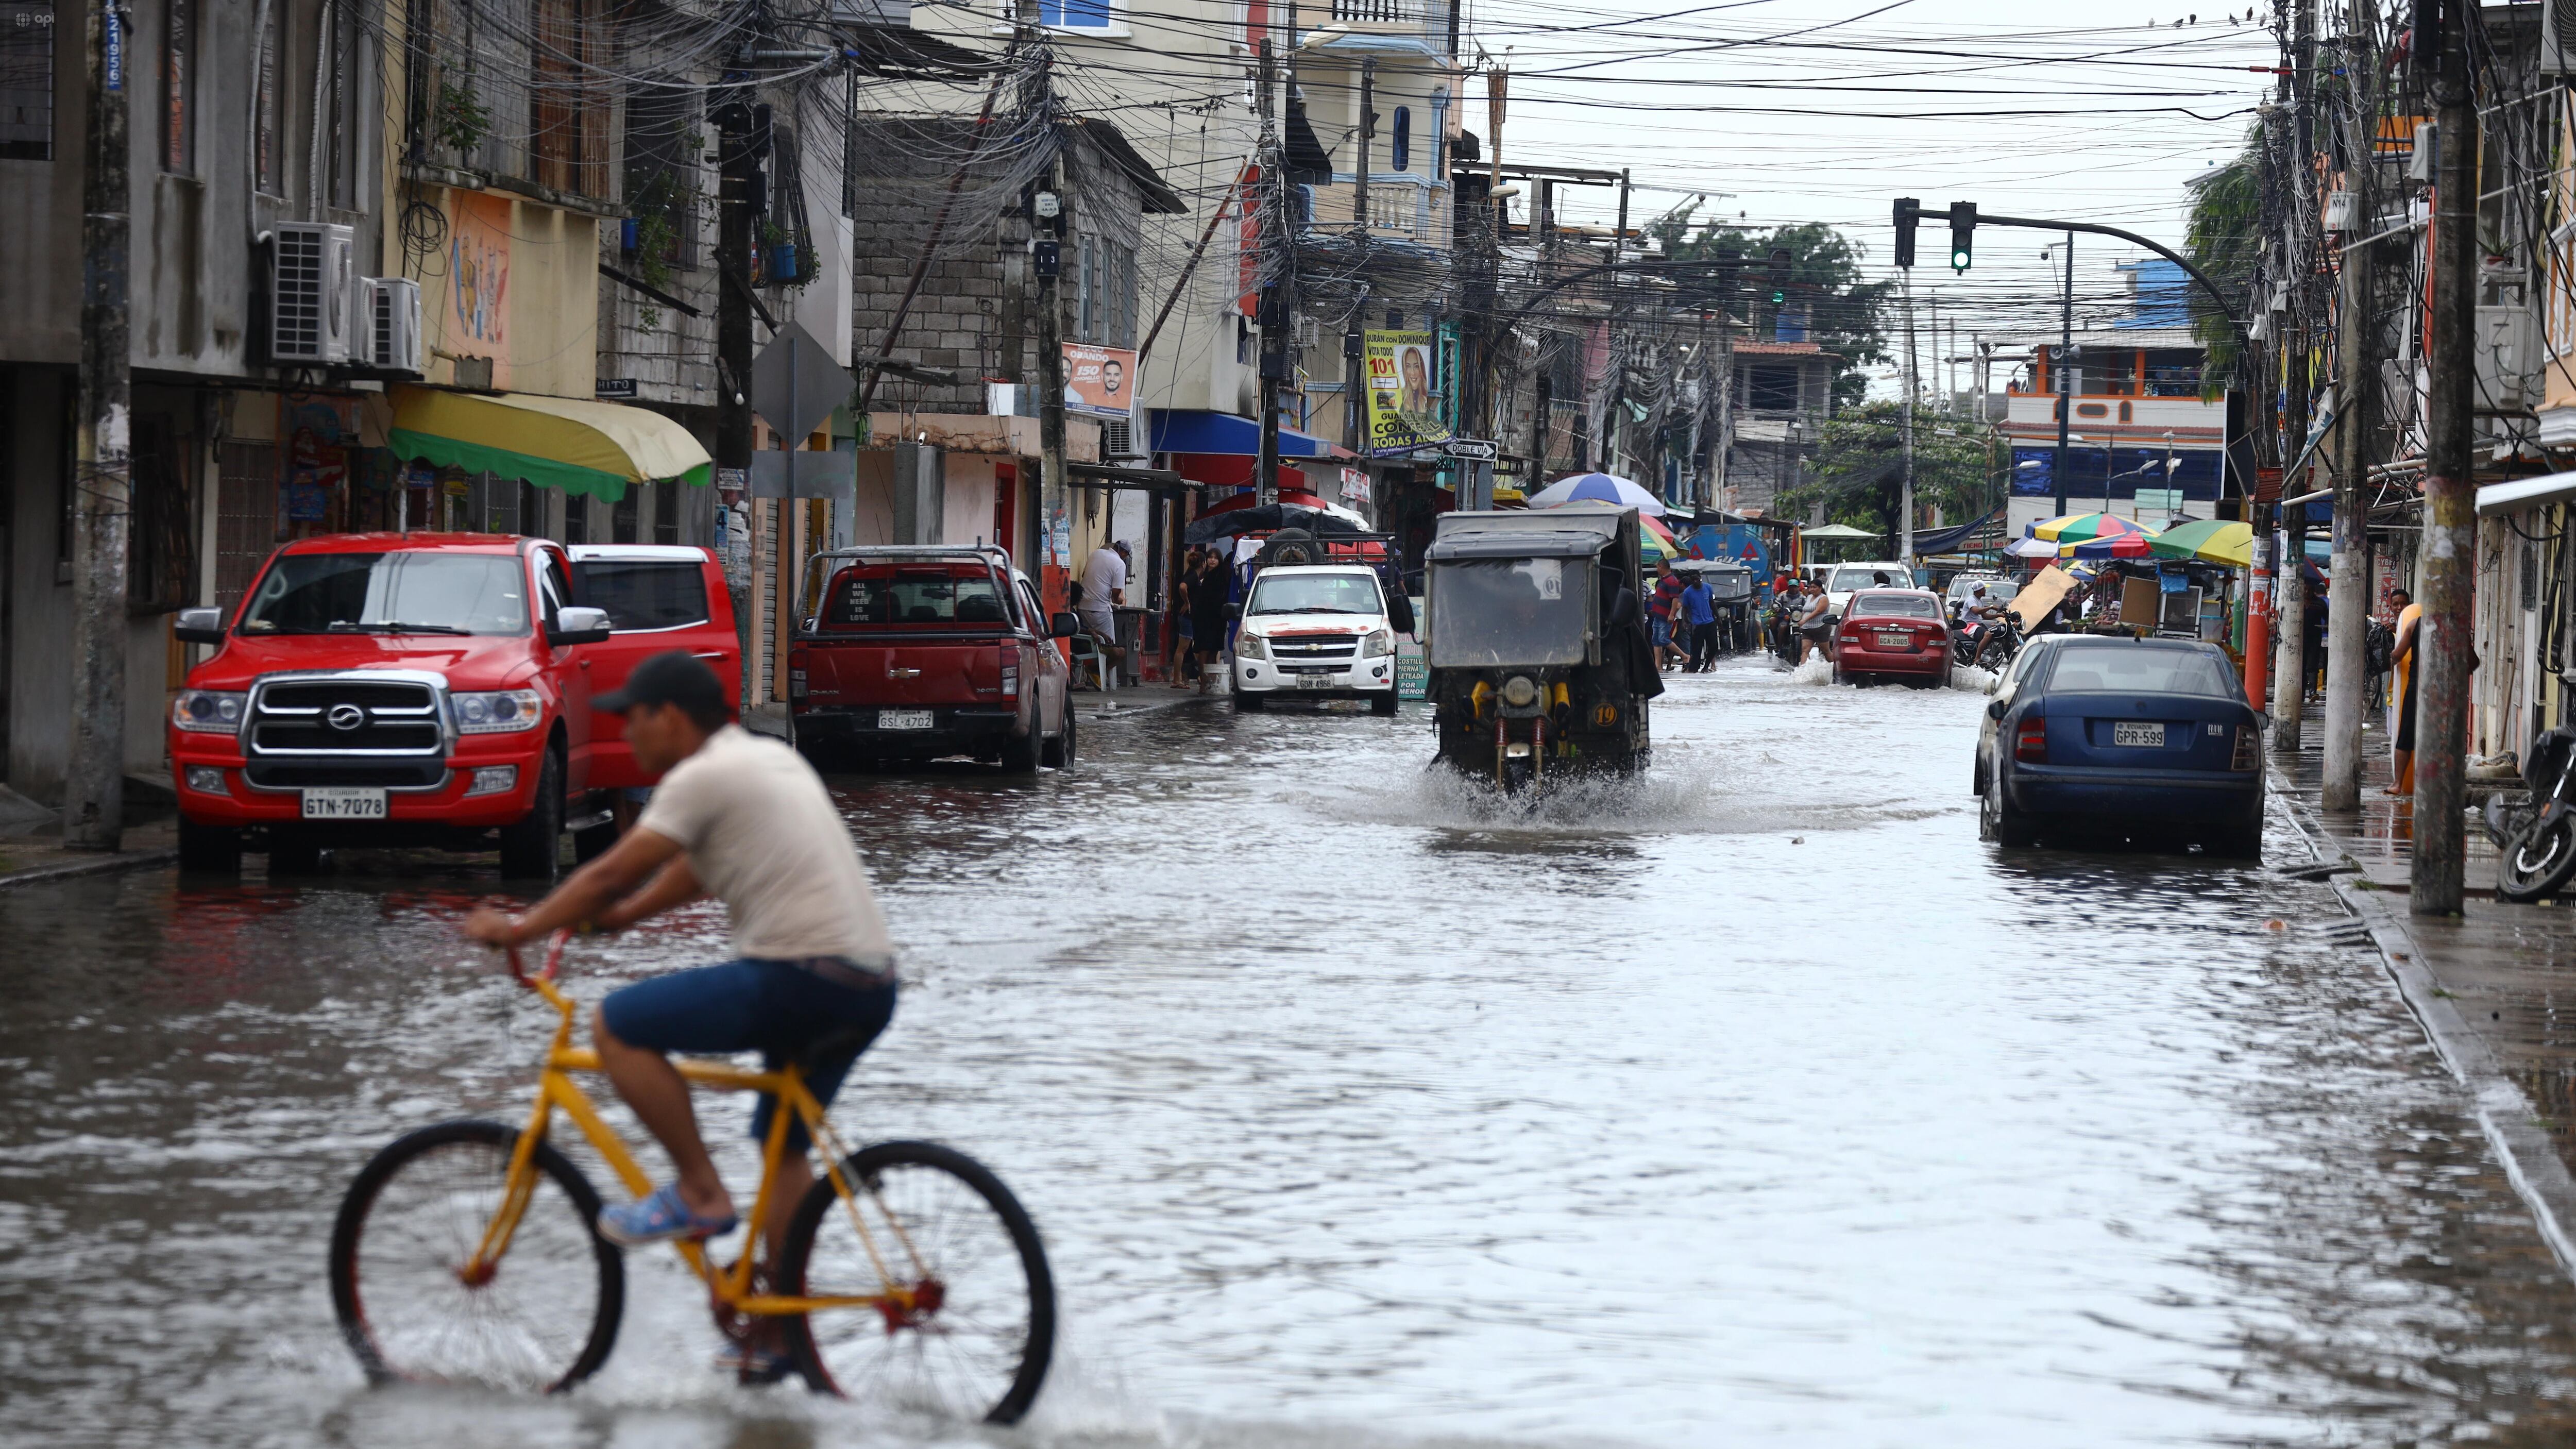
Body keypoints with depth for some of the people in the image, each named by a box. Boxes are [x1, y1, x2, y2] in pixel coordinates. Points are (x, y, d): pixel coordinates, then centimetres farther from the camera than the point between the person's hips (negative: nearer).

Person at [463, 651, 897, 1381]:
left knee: (618, 1025, -4)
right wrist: (615, 915, 36)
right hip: (872, 986, 10)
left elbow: (612, 875, -5)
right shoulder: (772, 759, 22)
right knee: (786, 1147, 21)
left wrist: (517, 929, 5)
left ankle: (699, 1193, 0)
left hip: (799, 978, -10)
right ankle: (780, 1334, 24)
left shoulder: (703, 777, -6)